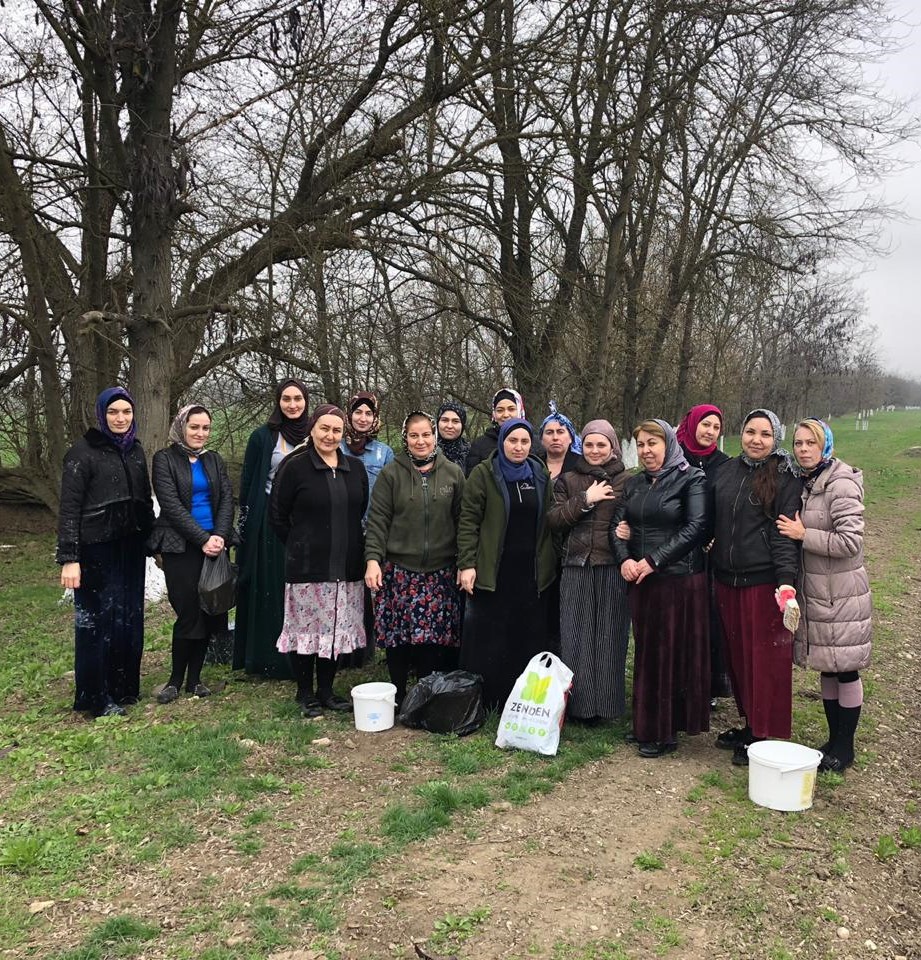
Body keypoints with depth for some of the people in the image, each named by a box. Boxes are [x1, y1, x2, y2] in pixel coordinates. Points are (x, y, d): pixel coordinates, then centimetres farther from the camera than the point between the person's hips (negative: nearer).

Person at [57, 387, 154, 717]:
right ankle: (96, 697, 13)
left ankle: (124, 687, 25)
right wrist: (69, 558, -16)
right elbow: (69, 507, -11)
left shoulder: (135, 450, 10)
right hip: (97, 551, -6)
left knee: (129, 617, 11)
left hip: (131, 548, 6)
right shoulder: (84, 451, -8)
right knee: (97, 620, 1)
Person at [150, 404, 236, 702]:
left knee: (209, 611, 3)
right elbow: (171, 505, -9)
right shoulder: (164, 459, 0)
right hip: (181, 547, -4)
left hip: (215, 544, 4)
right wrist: (203, 539, -14)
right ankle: (176, 679, 9)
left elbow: (227, 499, 6)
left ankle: (194, 678, 15)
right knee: (188, 612, -7)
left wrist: (220, 536, -10)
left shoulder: (214, 460, 14)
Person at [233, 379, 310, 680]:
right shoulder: (263, 436, 0)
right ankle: (267, 659, 12)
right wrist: (245, 524, -4)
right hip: (268, 522, -2)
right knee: (268, 589, 2)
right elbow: (247, 482, 1)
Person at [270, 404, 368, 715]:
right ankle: (305, 692, 19)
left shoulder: (356, 468, 8)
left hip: (346, 567, 4)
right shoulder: (295, 467, -5)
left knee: (337, 629, 9)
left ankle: (326, 691, 24)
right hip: (307, 565, -4)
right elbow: (277, 515, 0)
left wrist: (353, 547, 12)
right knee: (306, 628, 3)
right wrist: (299, 546, 3)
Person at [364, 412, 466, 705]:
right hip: (399, 570, -1)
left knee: (434, 639, -2)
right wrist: (373, 559, -9)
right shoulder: (391, 473, 4)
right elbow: (378, 520, 0)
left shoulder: (453, 473, 8)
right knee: (398, 637, 0)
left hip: (440, 572, 1)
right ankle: (397, 696, 17)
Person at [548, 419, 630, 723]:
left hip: (613, 569, -1)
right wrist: (585, 500, -9)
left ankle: (606, 702, 16)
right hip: (577, 567, 1)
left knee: (610, 635, 3)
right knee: (576, 636, 2)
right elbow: (553, 519, 1)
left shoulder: (627, 481, 6)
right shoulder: (567, 480, 11)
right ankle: (579, 702, 12)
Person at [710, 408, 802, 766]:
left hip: (763, 581, -5)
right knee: (737, 653, 13)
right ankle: (748, 724, 27)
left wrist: (786, 581, -20)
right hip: (726, 578, 5)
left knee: (763, 657, 2)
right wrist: (712, 553, 11)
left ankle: (762, 735, 14)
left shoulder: (784, 478, -5)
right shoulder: (726, 471, 10)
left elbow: (785, 533, -11)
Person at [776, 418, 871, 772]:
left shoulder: (841, 485, -16)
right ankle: (833, 739, 28)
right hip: (814, 592, 8)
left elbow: (851, 542, -22)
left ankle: (845, 747, 17)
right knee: (827, 668, 16)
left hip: (840, 593, -8)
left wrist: (803, 535, -20)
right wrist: (794, 531, 2)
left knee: (846, 670, 5)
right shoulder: (804, 483, 9)